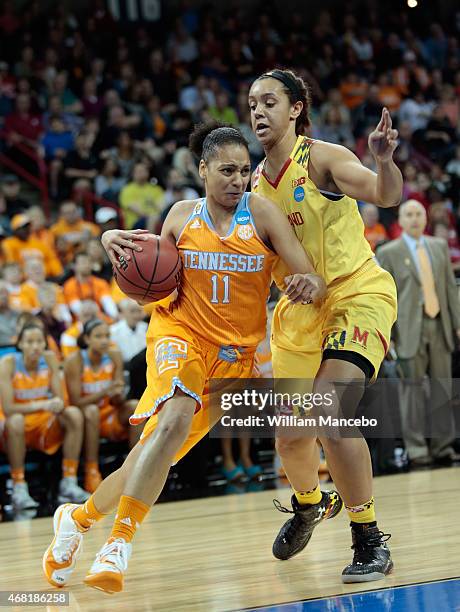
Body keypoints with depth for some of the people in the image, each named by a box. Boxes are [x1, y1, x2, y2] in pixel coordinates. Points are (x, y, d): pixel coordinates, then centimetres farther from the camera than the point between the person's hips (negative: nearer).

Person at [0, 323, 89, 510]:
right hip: (15, 429, -4)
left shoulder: (49, 358, -4)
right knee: (15, 421, -36)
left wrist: (57, 404, -26)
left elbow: (59, 400, -4)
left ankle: (69, 484, -18)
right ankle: (19, 488, -29)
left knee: (74, 414, -20)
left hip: (45, 425, 4)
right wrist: (41, 405, -31)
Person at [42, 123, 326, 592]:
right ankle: (119, 541, -29)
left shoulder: (261, 213, -6)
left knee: (156, 451, -1)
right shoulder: (182, 216, 2)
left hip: (235, 354, 1)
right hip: (179, 333, 0)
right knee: (175, 418, -31)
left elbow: (313, 280, -11)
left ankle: (79, 518, 22)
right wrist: (118, 246, -6)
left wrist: (310, 286, -36)